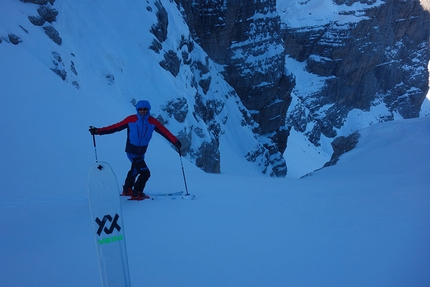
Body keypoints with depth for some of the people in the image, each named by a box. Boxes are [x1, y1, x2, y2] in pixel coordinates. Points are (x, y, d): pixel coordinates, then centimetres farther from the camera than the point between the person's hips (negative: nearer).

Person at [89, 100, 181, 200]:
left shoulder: (152, 122, -5)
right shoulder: (131, 119, -13)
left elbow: (165, 131, -11)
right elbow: (116, 127, -11)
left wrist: (175, 141, -24)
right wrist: (98, 131, -14)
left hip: (141, 151, 6)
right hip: (132, 150, -6)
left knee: (135, 170, 24)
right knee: (145, 172, -13)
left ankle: (127, 190, 45)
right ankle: (136, 194, 1)